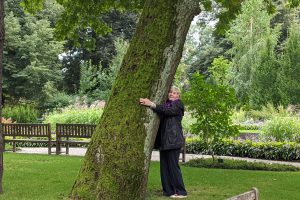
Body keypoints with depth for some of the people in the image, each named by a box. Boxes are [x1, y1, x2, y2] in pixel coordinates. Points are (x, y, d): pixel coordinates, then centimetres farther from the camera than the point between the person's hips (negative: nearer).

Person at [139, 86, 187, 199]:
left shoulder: (178, 104, 0)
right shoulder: (166, 104, 20)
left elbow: (168, 111, -18)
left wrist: (151, 104, -28)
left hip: (173, 140, -7)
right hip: (164, 140, 7)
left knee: (173, 166, -7)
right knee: (164, 166, 5)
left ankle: (181, 192, 0)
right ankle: (168, 191, 10)